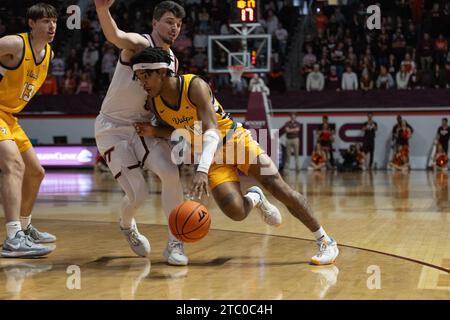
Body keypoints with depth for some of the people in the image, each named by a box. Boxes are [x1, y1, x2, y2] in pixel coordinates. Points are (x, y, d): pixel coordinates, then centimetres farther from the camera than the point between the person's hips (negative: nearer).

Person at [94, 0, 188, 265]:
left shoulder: (174, 62, 7)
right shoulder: (139, 44, -14)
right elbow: (115, 36, -38)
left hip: (145, 127, 5)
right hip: (113, 127, -5)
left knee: (170, 172, -21)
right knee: (139, 194, -12)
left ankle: (175, 243, -10)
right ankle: (127, 225, 25)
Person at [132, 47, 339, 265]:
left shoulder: (195, 86, -23)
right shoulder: (155, 104, -5)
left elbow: (212, 131, -32)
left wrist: (202, 170, -46)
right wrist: (154, 132, -7)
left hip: (234, 140, -3)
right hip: (212, 157, 4)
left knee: (278, 187, -17)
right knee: (235, 211, -21)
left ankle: (325, 241, -4)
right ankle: (254, 199, 17)